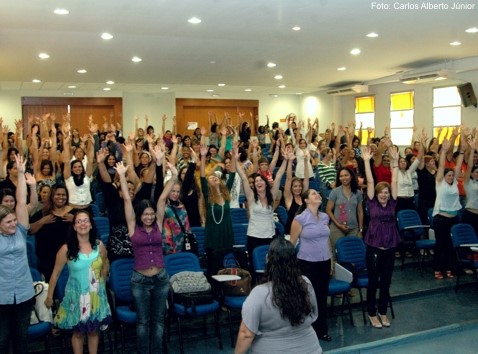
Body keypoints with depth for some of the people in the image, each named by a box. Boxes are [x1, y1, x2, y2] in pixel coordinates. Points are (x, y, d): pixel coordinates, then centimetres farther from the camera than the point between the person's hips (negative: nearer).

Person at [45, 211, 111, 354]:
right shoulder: (66, 249, -16)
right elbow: (56, 274, -8)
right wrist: (49, 296, -2)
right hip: (76, 296, -2)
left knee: (94, 330, 15)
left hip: (96, 296, 2)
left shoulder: (99, 246, -7)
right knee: (78, 332, 12)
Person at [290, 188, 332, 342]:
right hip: (307, 263, -5)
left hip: (324, 262, 5)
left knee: (322, 296, 13)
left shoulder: (325, 217, 4)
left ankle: (322, 329, 27)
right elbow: (292, 242, -6)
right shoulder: (300, 218, -12)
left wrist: (331, 260, 17)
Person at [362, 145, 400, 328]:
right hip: (374, 247, -3)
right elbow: (370, 182, -8)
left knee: (386, 282, 12)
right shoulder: (372, 203, -3)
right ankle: (372, 313, 21)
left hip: (390, 248, 3)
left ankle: (383, 312, 28)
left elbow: (394, 181, -2)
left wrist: (395, 160, -7)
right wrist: (366, 161, -12)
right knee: (373, 282, 7)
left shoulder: (392, 204, 3)